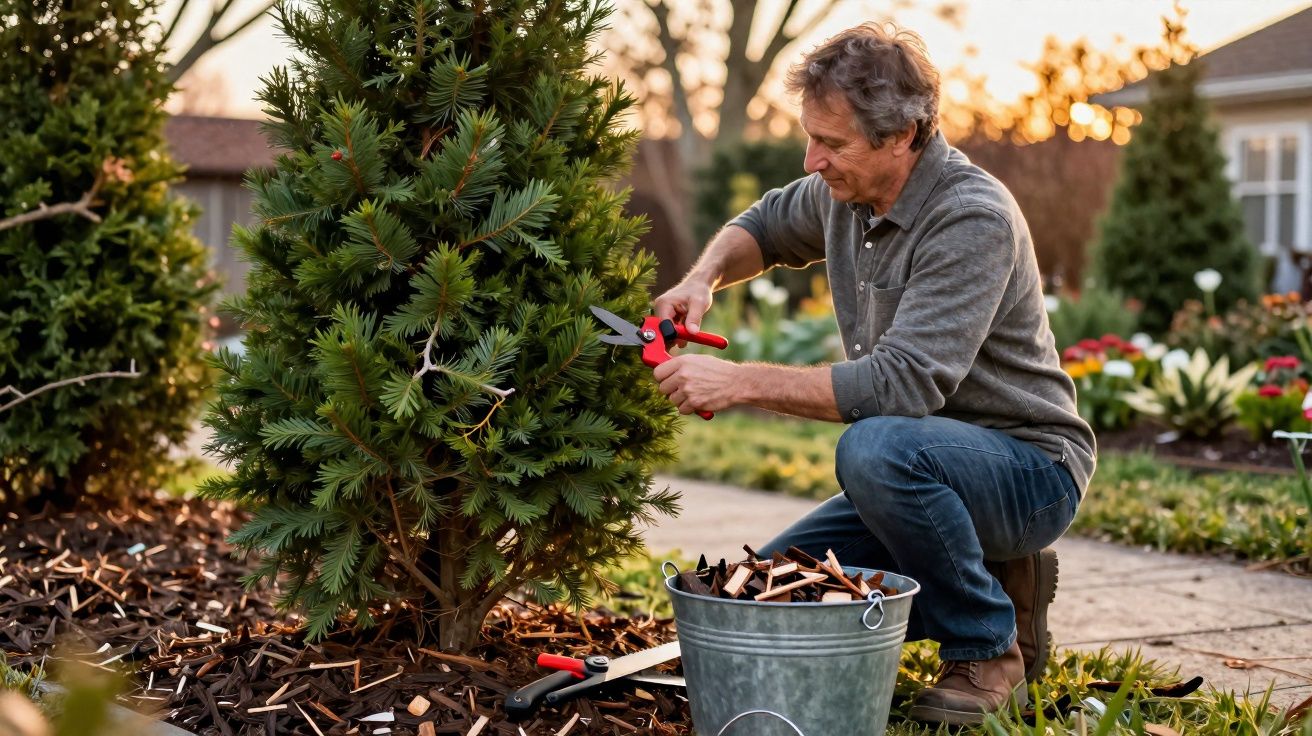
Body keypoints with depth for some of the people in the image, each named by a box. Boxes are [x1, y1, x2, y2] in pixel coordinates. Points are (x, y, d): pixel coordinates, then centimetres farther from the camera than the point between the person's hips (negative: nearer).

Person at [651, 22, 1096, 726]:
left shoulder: (974, 219, -25)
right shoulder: (846, 190, 0)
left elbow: (903, 382, -34)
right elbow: (766, 226, 21)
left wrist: (742, 381, -31)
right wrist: (704, 278, -1)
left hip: (1030, 467, -8)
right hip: (924, 468, 8)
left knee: (875, 447, -37)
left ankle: (988, 650, -14)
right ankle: (992, 580, 13)